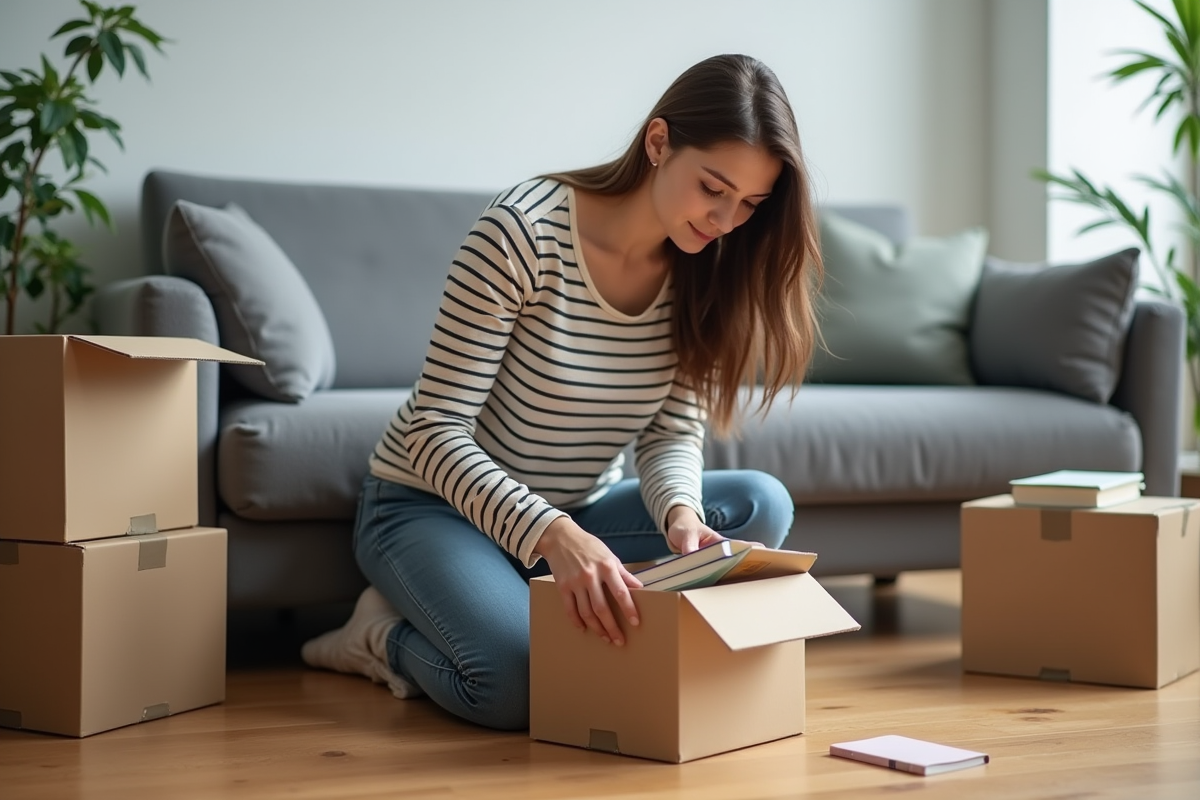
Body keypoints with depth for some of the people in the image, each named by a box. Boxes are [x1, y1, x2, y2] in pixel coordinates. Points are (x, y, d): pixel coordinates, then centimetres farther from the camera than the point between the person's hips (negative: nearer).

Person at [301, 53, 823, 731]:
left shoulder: (704, 272, -6)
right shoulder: (525, 231, -24)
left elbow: (674, 432, -6)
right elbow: (436, 433, -25)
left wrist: (680, 509, -30)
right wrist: (553, 535, -41)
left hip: (579, 516, 6)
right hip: (433, 505, -6)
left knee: (763, 505, -17)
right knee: (519, 684, -33)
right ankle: (388, 634, 0)